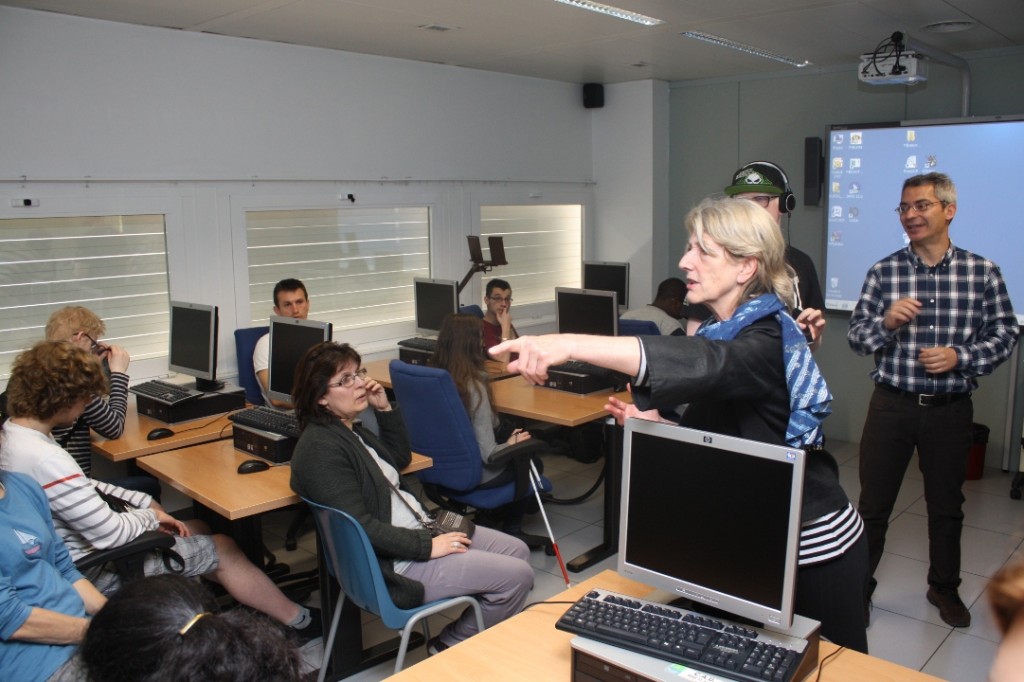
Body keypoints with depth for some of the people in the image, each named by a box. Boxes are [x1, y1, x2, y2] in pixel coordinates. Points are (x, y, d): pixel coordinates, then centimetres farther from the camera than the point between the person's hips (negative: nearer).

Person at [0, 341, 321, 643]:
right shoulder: (43, 459, -33)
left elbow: (83, 488, 9)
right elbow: (110, 535, -29)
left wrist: (146, 503, 0)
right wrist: (150, 515, -8)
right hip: (91, 571, -10)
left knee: (196, 530, 18)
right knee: (222, 549, 0)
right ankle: (300, 622, 16)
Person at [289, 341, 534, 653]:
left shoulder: (350, 429, 10)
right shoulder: (320, 449, -20)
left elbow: (401, 457, 24)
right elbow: (361, 526, -25)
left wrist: (385, 408, 10)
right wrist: (427, 546, -21)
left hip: (418, 528, 10)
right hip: (396, 565, -10)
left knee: (518, 551, 10)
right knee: (517, 575, -10)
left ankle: (454, 639, 18)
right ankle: (450, 647, 10)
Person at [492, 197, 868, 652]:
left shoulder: (766, 344, -25)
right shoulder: (723, 333, 3)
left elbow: (695, 363, -48)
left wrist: (568, 345, -58)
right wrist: (654, 424, -8)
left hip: (815, 546, -7)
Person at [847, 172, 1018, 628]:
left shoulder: (982, 273, -3)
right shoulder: (883, 272, -2)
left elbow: (1005, 334, 1)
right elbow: (855, 338, -1)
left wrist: (960, 357, -15)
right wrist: (887, 321, -21)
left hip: (951, 408, 1)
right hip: (892, 403, 0)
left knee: (947, 504, 17)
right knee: (873, 502, 7)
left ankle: (944, 588, 38)